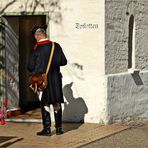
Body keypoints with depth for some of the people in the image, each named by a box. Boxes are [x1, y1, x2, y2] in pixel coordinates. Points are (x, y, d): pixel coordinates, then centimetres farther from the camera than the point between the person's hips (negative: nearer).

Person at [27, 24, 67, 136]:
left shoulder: (35, 49, -10)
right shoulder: (56, 46, -1)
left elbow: (30, 67, -7)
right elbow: (64, 62, 5)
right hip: (55, 79, 3)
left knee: (45, 104, 5)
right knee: (57, 104, 11)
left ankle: (47, 129, 5)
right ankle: (59, 128, 14)